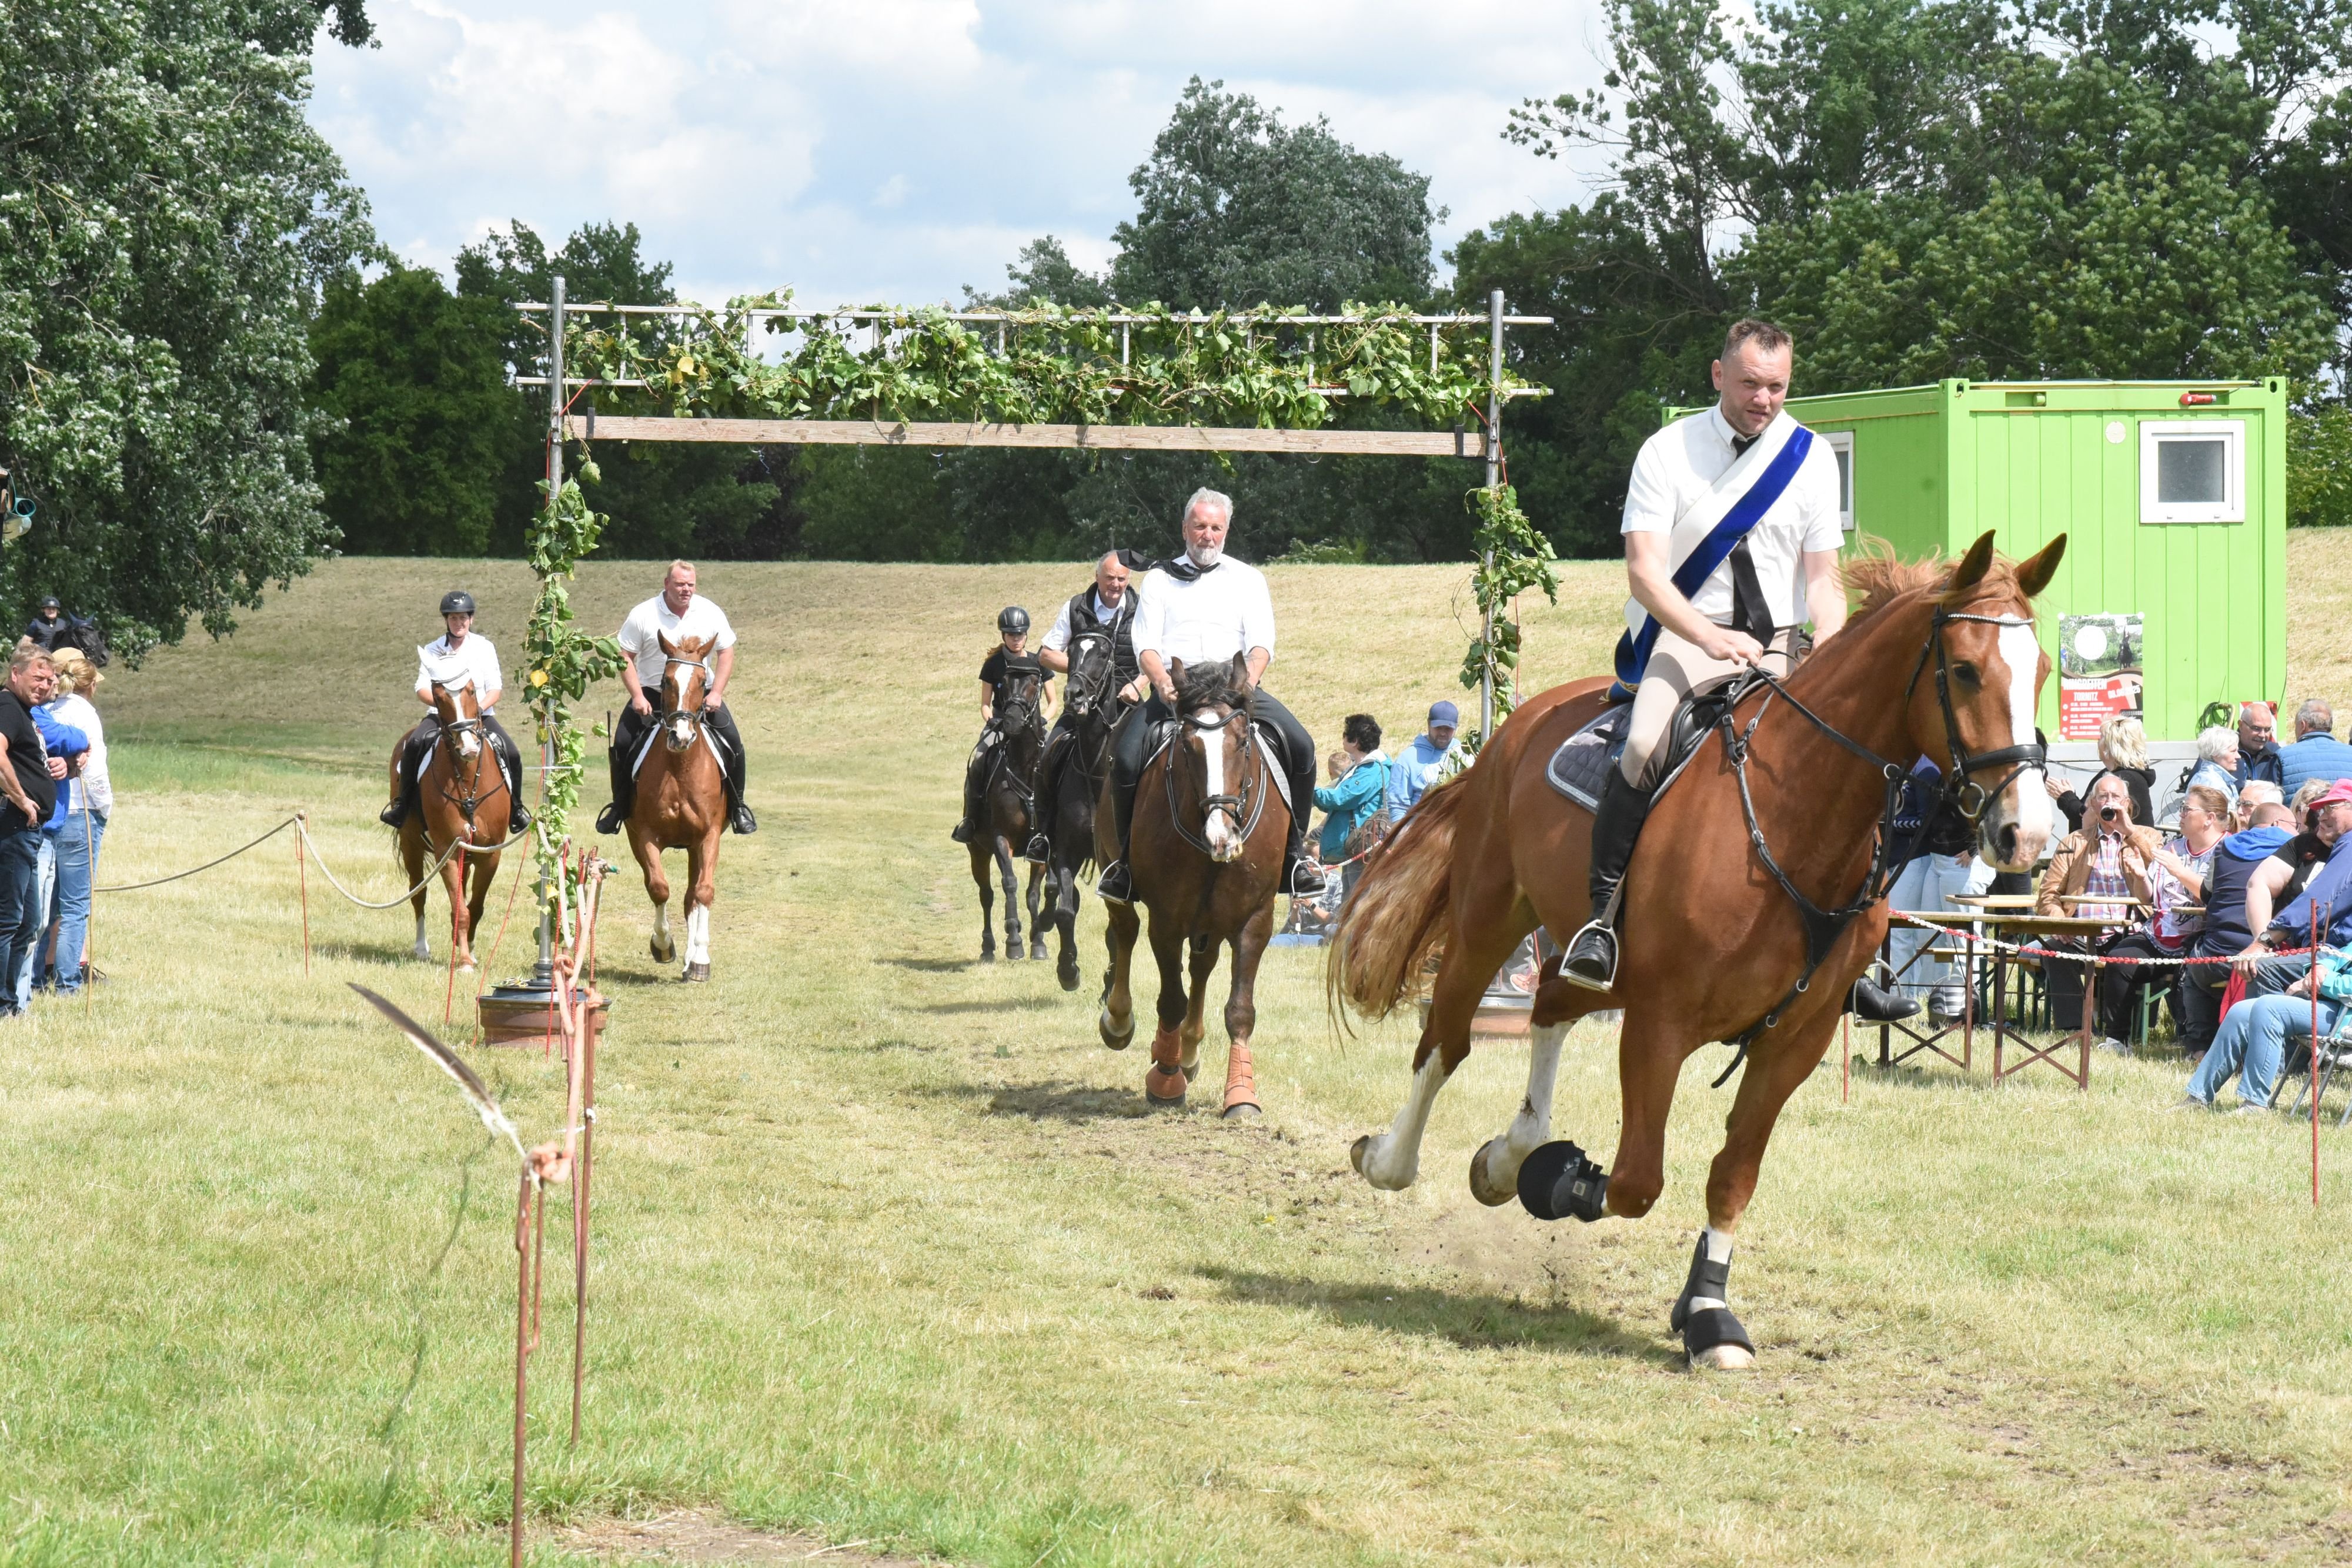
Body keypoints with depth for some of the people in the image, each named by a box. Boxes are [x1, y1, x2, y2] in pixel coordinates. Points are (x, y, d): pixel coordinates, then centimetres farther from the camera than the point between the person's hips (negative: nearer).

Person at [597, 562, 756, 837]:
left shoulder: (710, 613, -3)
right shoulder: (643, 616, -9)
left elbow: (726, 653, 2)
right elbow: (625, 658, -7)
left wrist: (716, 693, -9)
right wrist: (638, 697, -17)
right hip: (652, 694, -1)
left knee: (732, 741, -14)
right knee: (622, 743, -15)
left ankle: (737, 806, 4)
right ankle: (619, 807, 5)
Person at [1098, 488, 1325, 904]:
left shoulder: (1248, 579, 17)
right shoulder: (1160, 578, 16)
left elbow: (1262, 643, 5)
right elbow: (1146, 645, 5)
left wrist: (1247, 682, -17)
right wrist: (1163, 681, -17)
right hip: (1174, 690, -1)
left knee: (1300, 746, -21)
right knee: (1127, 757, -26)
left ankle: (1294, 852, -7)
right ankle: (1127, 856, -6)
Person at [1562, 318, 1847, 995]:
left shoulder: (1813, 458, 7)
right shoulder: (1668, 452, -1)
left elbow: (1823, 578, 6)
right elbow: (1644, 570, -9)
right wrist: (1712, 639, -25)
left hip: (1775, 645, 3)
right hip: (1680, 635, -3)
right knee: (1645, 748, -31)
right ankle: (1603, 917, -25)